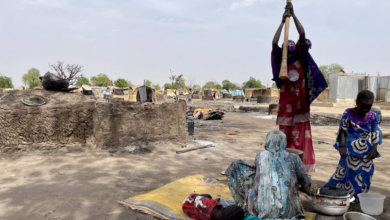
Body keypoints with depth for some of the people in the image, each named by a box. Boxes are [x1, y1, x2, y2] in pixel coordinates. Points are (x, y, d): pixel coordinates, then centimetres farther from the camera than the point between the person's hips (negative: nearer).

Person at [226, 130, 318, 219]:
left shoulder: (259, 157, 12)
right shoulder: (293, 158, 9)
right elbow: (308, 185, 17)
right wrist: (314, 190, 41)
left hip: (260, 210, 1)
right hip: (286, 212, 0)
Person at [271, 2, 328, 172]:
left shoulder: (301, 58, 3)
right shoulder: (281, 60, 1)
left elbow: (302, 35, -7)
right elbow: (274, 43, -14)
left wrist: (293, 15, -10)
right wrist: (283, 21, -13)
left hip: (300, 101, 1)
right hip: (286, 101, -1)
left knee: (301, 133, 3)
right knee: (286, 134, 1)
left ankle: (301, 164, 11)